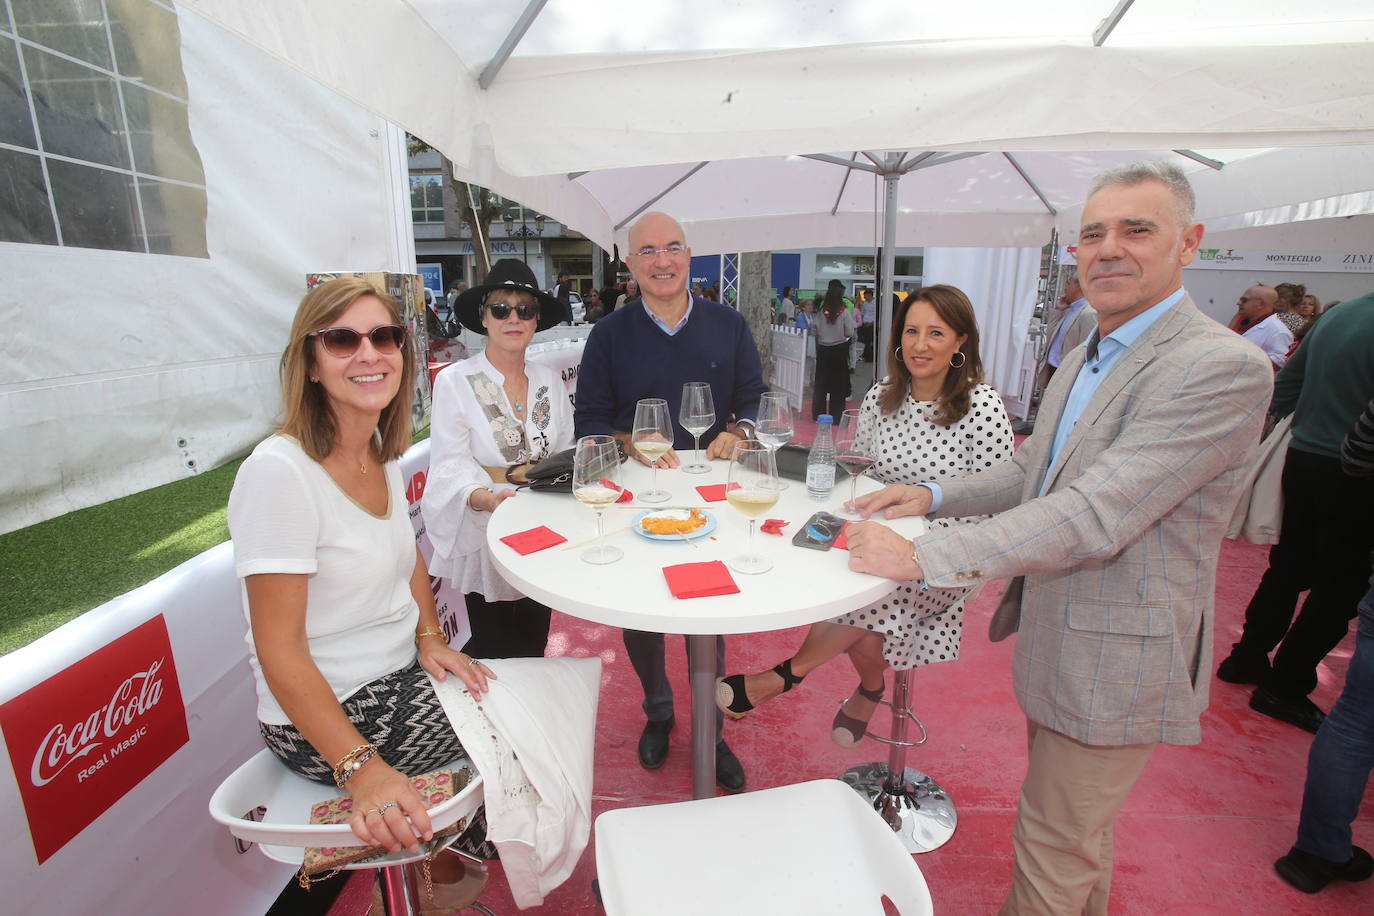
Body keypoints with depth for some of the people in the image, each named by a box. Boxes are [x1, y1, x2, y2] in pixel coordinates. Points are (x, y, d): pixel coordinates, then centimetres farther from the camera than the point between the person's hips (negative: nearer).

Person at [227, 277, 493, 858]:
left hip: (399, 676, 7)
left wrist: (430, 639, -1)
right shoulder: (280, 471, -24)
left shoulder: (383, 450, 0)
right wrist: (361, 768, -29)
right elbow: (280, 652, -23)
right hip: (326, 718, -7)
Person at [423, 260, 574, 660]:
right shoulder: (454, 382, -9)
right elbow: (450, 468, -16)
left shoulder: (549, 381, 5)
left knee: (533, 648, 18)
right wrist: (486, 498, -35)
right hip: (484, 540, -4)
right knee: (495, 656, 6)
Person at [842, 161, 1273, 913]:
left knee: (1052, 847, 11)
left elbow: (1094, 515, -31)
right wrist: (934, 495, -1)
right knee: (1079, 831, 29)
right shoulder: (1084, 357, 8)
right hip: (1055, 639, 9)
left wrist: (922, 557, -29)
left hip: (1114, 660, -8)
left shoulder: (1223, 368, -23)